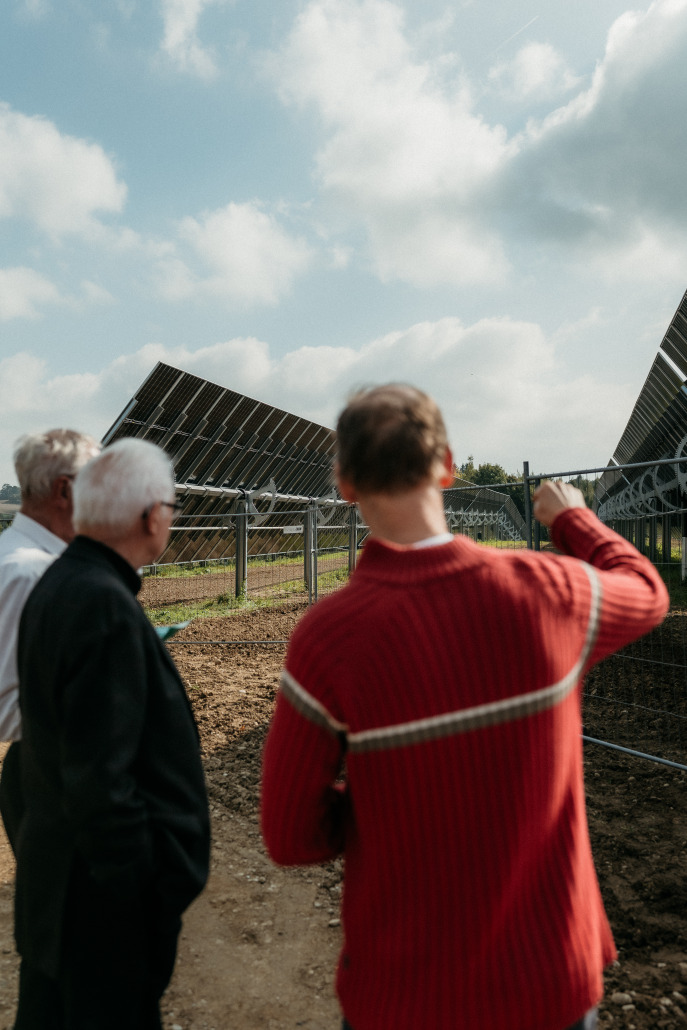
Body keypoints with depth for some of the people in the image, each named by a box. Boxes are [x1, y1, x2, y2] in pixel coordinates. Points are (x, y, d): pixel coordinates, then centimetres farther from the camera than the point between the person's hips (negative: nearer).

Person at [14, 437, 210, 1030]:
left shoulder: (58, 583, 1)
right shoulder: (108, 607, -29)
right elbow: (99, 776, -27)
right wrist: (137, 886, -18)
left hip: (54, 853, 9)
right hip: (106, 889, -9)